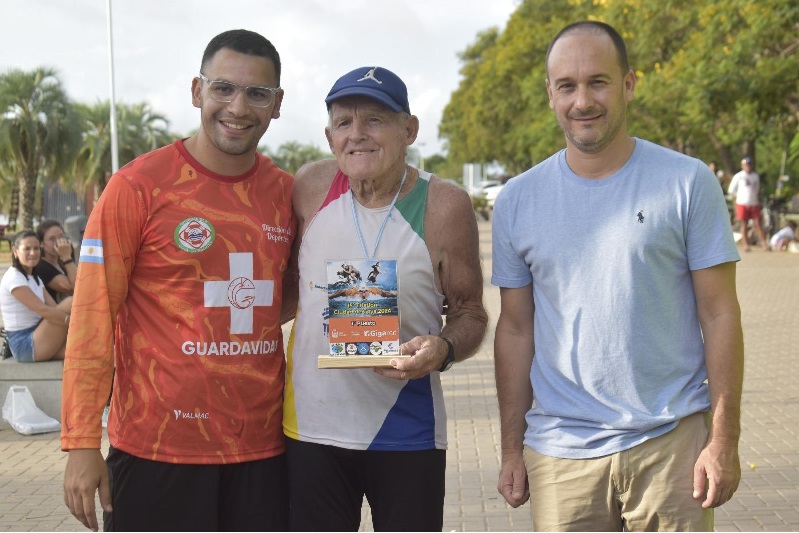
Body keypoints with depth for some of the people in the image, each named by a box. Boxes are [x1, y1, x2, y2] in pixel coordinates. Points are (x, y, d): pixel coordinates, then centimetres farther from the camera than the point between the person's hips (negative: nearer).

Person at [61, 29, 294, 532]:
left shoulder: (286, 193, 5)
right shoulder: (138, 185, -8)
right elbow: (93, 316, -9)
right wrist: (82, 443, -12)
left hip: (262, 446, 4)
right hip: (156, 449, -4)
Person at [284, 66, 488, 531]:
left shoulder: (444, 206, -7)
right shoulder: (311, 187, -2)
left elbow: (470, 313, 1)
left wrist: (444, 349, -20)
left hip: (406, 433, -1)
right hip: (311, 425, 2)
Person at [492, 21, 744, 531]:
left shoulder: (688, 183, -3)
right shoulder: (518, 201, 4)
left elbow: (719, 316, -2)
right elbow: (516, 330, 8)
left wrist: (724, 441, -6)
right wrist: (512, 449, 7)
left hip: (671, 441, -1)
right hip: (559, 451, 2)